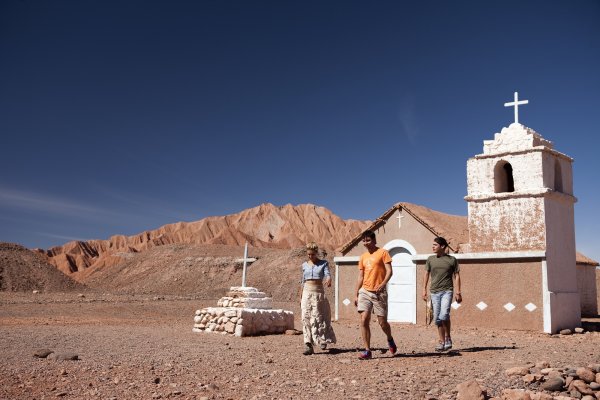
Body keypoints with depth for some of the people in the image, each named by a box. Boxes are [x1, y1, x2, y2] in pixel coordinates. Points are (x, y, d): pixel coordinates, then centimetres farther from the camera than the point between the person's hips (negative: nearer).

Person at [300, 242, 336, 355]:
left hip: (319, 292, -2)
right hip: (307, 292, 3)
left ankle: (323, 340, 19)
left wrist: (328, 280, -36)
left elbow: (327, 274, -12)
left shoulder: (323, 263, 2)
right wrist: (301, 297, 17)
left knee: (318, 317, -3)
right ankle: (308, 345, -7)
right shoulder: (304, 265, 11)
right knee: (306, 318, -6)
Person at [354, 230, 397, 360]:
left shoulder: (383, 252, -1)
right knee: (364, 320, -8)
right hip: (364, 292, 4)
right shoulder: (363, 257, 14)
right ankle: (367, 350, -3)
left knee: (382, 322, 1)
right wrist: (356, 295, 12)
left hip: (379, 292, -4)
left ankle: (390, 340, 32)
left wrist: (382, 284, -25)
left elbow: (389, 271, -9)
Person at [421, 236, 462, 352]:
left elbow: (456, 276, 3)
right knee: (437, 318, 4)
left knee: (444, 315, -19)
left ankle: (448, 337, 2)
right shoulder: (430, 259, 9)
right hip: (434, 292, 3)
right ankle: (442, 341, 15)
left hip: (447, 291, -3)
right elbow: (426, 274, 13)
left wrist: (457, 292, -4)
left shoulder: (452, 260, 2)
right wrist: (424, 289, 5)